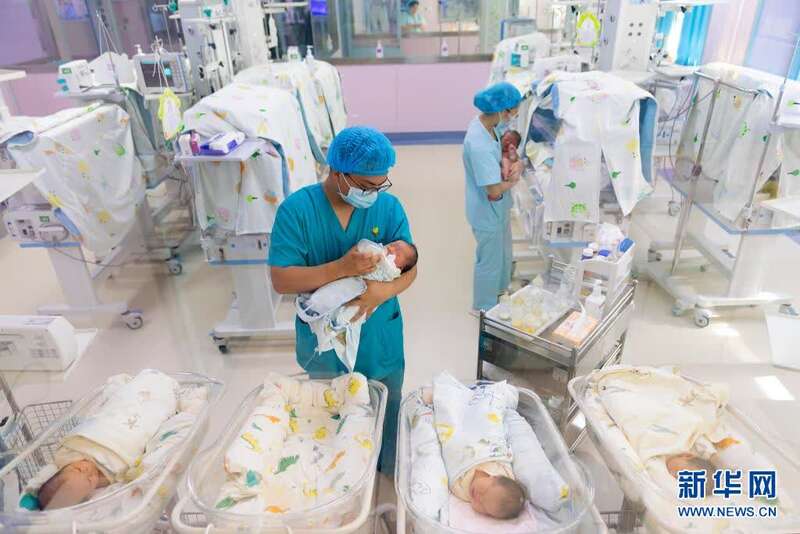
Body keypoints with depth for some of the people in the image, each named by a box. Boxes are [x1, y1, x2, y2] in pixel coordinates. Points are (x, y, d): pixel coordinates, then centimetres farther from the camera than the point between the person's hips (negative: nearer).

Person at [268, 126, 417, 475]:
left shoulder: (389, 207, -11)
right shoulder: (296, 210, -18)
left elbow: (410, 267, -9)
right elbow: (281, 280, -20)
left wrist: (383, 291, -31)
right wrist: (341, 267, -34)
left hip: (381, 339, 2)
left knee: (387, 414, 22)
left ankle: (391, 478, 51)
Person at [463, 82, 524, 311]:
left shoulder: (491, 123, -7)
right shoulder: (479, 146, -36)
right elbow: (495, 190, -34)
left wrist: (518, 164, -13)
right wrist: (513, 180, -13)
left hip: (500, 207, 9)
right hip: (487, 213, -9)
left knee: (503, 252, 29)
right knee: (490, 260, 13)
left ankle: (500, 288, 55)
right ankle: (485, 307, 37)